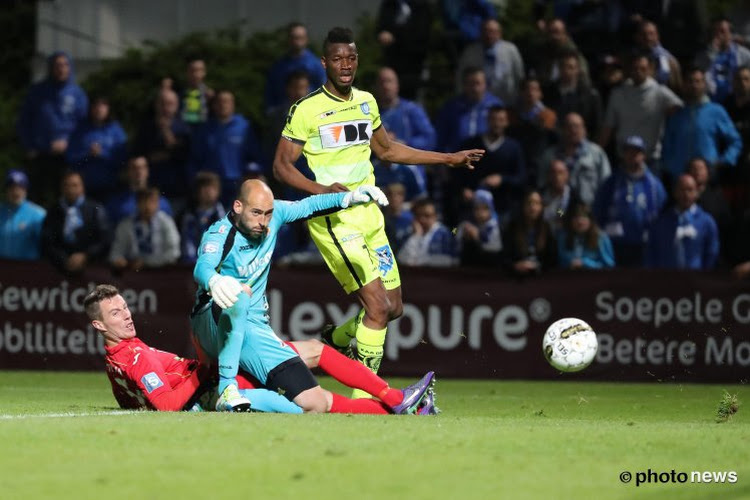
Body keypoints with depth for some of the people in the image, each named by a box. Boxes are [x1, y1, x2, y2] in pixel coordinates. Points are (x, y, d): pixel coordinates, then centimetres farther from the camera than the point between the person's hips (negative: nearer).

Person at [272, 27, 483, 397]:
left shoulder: (366, 102, 11)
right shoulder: (307, 110, -9)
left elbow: (386, 150, 25)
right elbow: (282, 165, -8)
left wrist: (449, 159, 24)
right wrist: (321, 189, -25)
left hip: (369, 214, 7)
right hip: (334, 219, -7)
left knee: (393, 307, 10)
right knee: (378, 305, -16)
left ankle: (334, 340, 35)